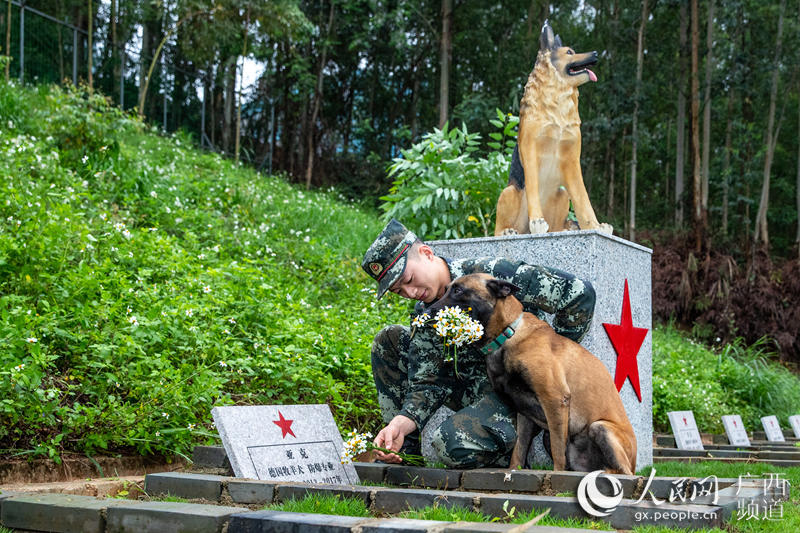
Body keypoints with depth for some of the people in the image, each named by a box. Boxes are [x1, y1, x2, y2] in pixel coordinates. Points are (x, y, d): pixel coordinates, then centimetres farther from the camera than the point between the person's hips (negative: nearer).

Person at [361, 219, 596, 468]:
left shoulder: (492, 273, -19)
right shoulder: (424, 314, 3)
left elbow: (580, 293, -19)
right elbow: (427, 382, -3)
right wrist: (402, 423, -23)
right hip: (474, 391, 8)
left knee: (450, 442, -33)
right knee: (389, 339, 4)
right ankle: (406, 448, 6)